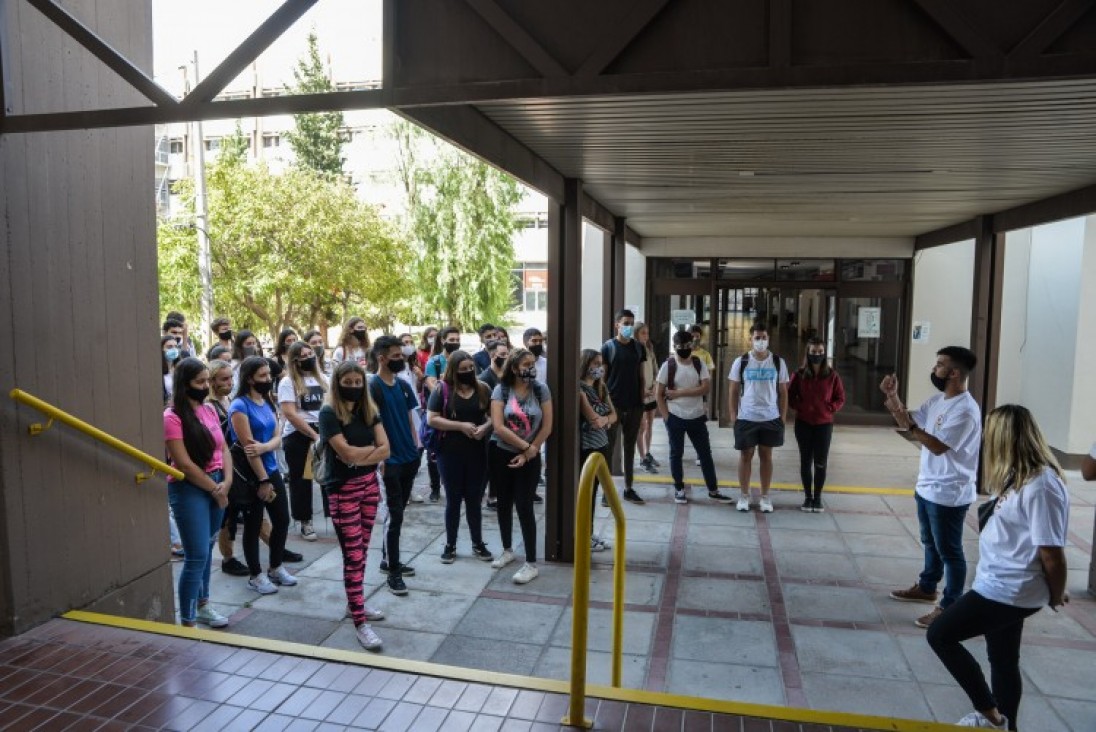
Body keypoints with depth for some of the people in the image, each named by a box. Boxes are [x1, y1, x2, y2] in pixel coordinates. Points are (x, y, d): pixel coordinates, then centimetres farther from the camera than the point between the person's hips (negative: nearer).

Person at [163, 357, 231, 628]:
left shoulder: (209, 410, 7)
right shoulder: (172, 416, -14)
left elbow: (223, 449, 7)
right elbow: (184, 464, -17)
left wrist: (226, 482, -7)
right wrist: (215, 489, -10)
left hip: (216, 486, 7)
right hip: (189, 489, -7)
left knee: (206, 550, 18)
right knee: (196, 556, -5)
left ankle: (202, 605, 34)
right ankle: (187, 622, 7)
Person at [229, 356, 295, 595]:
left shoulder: (267, 403, 8)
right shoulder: (239, 406, -15)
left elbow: (277, 438, 2)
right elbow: (247, 446, -19)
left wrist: (264, 447, -21)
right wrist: (263, 481, -19)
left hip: (272, 470, 7)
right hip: (251, 475, -7)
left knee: (282, 520, 13)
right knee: (253, 526, 6)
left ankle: (276, 568, 30)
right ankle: (256, 576, 20)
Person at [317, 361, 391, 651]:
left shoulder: (369, 410, 6)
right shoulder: (329, 413, -12)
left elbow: (385, 450, -2)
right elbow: (347, 453, -21)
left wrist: (358, 456, -16)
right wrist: (372, 447, -5)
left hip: (369, 485, 6)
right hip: (342, 489, -6)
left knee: (361, 550, 14)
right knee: (353, 555, -4)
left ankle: (355, 603, 31)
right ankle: (360, 623, 1)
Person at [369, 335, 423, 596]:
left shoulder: (403, 385, 10)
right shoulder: (372, 386, -12)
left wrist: (417, 446, 10)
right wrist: (382, 455, -17)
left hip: (409, 457, 7)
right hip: (390, 460, -7)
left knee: (399, 511, 15)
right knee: (395, 514, -4)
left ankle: (388, 559, 30)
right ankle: (393, 572, 6)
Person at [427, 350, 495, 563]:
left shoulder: (483, 390, 4)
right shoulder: (442, 389, -6)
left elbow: (494, 416, 10)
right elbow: (431, 419, -10)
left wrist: (485, 427, -13)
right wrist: (461, 426, -17)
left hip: (477, 453, 3)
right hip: (450, 454, -2)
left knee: (474, 499, 12)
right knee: (453, 499, 8)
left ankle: (478, 544, 25)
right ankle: (450, 545, 22)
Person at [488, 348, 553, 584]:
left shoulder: (541, 390, -7)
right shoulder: (501, 390, -8)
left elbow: (547, 427, -6)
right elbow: (498, 427, -15)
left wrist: (528, 453, -8)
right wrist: (526, 445, -14)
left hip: (529, 458, -1)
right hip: (500, 454, 2)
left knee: (524, 506, -4)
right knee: (504, 504, 13)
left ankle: (531, 564, 5)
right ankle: (507, 550, 33)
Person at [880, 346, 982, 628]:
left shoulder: (965, 410, -24)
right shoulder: (937, 400, 6)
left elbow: (939, 447, -27)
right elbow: (910, 422, 12)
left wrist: (909, 425, -31)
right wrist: (893, 397, -2)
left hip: (949, 495, -9)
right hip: (927, 487, 9)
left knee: (949, 551, 3)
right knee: (930, 543, 23)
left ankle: (949, 607, 15)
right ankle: (926, 588, 40)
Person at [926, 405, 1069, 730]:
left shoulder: (1040, 485, -25)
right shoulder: (1021, 477, 6)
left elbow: (1052, 553, -21)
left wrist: (1056, 597, -5)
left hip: (1008, 590, -9)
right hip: (1003, 585, 9)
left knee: (939, 635, -3)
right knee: (1003, 660, 20)